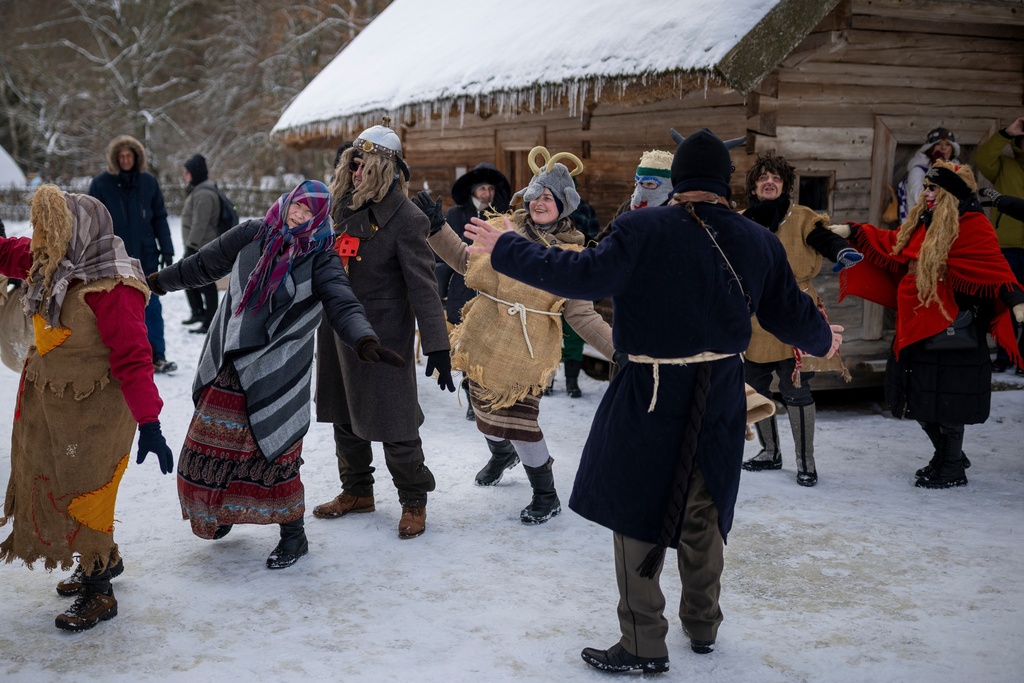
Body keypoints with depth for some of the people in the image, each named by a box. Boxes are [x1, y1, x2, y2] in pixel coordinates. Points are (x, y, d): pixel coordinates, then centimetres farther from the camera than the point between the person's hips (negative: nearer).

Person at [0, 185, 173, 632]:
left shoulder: (111, 289, -25)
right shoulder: (54, 266, 1)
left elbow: (133, 359, -27)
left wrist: (149, 424, -29)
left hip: (94, 408, -9)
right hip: (50, 402, 9)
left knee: (83, 494, -1)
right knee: (55, 485, 21)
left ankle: (99, 594, 15)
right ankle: (106, 559, 41)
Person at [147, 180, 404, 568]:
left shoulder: (320, 257, -8)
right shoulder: (252, 236, 2)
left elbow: (343, 306, -21)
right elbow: (202, 265, 16)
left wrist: (364, 341, -41)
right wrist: (158, 282, 27)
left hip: (275, 374, -4)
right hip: (226, 368, 4)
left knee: (272, 452, -3)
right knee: (211, 444, 11)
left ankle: (293, 535, 16)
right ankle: (222, 510, 38)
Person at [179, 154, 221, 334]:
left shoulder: (204, 194, -20)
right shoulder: (198, 189, 16)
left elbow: (200, 223, -24)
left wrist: (192, 244, -23)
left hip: (202, 248, -11)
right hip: (195, 246, 11)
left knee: (206, 284, -5)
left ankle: (210, 323, 1)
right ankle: (198, 312, 33)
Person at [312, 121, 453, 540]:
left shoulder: (405, 218, -16)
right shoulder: (346, 205, 5)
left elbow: (423, 286, -19)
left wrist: (436, 345, -22)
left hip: (384, 336, -7)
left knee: (393, 424, -1)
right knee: (344, 415, 16)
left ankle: (414, 501, 16)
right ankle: (357, 492, 33)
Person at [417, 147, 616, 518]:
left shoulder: (569, 255, -6)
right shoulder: (504, 230, 3)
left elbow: (581, 315, -9)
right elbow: (466, 261, 16)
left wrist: (618, 347, -20)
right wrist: (437, 228, 8)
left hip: (526, 356, -5)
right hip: (483, 344, 5)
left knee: (519, 420, -7)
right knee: (485, 409, 20)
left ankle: (546, 497, 13)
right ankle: (501, 455, 54)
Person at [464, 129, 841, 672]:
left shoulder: (644, 229, -15)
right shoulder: (757, 241, 0)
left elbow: (584, 276, -21)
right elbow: (790, 313, 9)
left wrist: (505, 250, -12)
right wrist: (821, 340, 31)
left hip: (652, 394, -5)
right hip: (720, 395, 5)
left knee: (637, 513, 6)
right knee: (703, 514, 20)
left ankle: (642, 646, 12)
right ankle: (703, 626, 36)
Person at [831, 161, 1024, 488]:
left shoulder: (973, 227, -13)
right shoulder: (922, 225, 12)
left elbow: (993, 266, -23)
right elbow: (891, 245, 23)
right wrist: (852, 232, 20)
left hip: (951, 332, -8)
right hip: (917, 329, 9)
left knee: (946, 402, 1)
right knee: (919, 399, 16)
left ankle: (952, 469, 19)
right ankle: (947, 455, 36)